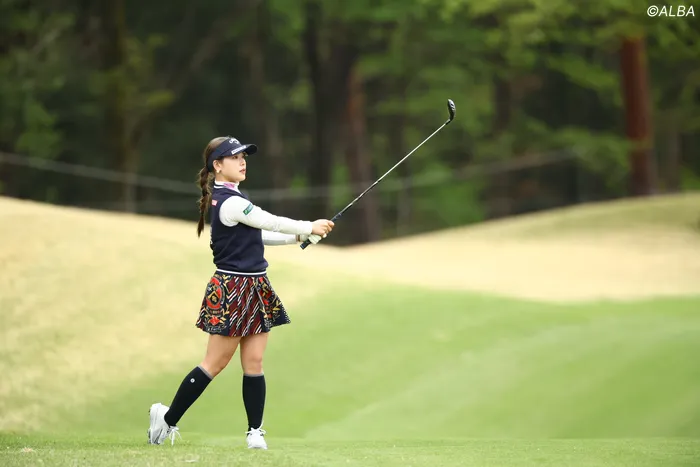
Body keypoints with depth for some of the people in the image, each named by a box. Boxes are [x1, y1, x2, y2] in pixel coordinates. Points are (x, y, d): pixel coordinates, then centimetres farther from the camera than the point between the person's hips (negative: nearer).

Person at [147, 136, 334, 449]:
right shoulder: (231, 203, -17)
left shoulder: (227, 199, 13)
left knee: (254, 363, 5)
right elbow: (272, 223, -14)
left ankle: (255, 432, 6)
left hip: (254, 290, 9)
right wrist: (309, 228, -2)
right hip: (232, 290, -9)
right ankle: (168, 418, 7)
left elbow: (258, 235, 20)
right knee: (215, 363, -3)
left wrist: (298, 237, 12)